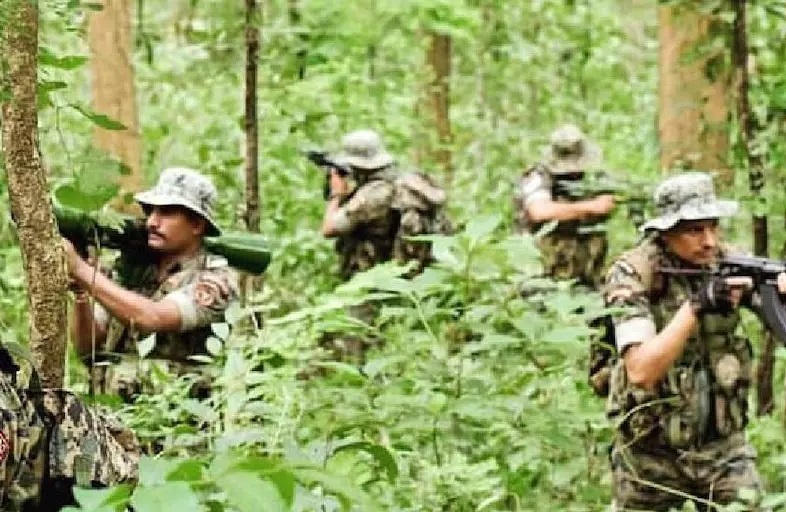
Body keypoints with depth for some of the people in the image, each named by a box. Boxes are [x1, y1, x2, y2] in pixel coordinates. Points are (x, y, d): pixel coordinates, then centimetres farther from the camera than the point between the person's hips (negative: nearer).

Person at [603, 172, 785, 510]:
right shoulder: (633, 276, -16)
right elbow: (641, 371, -26)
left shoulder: (727, 262, -4)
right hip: (650, 453, -2)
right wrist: (696, 305, -34)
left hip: (723, 446, 2)